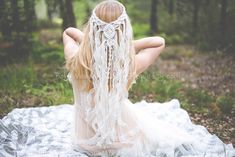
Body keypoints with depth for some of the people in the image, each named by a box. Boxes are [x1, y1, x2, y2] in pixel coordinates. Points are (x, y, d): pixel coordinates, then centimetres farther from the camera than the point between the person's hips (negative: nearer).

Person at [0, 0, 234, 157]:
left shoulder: (75, 60, -28)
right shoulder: (130, 65, -32)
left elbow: (68, 32, -2)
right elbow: (160, 42, -9)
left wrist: (89, 43, -6)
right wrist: (125, 46, -12)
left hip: (83, 136, 1)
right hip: (122, 137, 0)